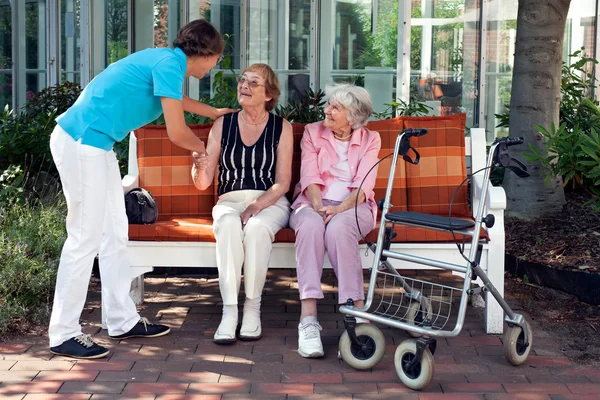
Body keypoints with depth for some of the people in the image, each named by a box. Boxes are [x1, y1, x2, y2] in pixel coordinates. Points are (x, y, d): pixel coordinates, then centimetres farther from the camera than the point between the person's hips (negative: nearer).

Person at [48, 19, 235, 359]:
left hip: (93, 144, 10)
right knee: (85, 238, -7)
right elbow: (177, 133, -11)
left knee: (115, 233, 13)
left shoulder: (166, 61, 17)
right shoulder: (170, 64, -12)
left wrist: (215, 113, 51)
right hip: (82, 143, -10)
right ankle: (63, 334, -1)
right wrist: (202, 147, 9)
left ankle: (123, 321, 20)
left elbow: (177, 99, 40)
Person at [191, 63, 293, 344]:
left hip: (270, 202, -1)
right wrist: (199, 167, -19)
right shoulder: (222, 125, 7)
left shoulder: (281, 128, 4)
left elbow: (283, 182, -2)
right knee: (228, 225, -35)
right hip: (230, 200, 1)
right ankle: (229, 311, -34)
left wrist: (256, 207, -18)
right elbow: (203, 184, 5)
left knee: (256, 227, -36)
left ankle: (253, 308, -24)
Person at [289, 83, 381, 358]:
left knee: (339, 227, -38)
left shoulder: (370, 140, 12)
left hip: (353, 206, -1)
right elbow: (309, 176, 1)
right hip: (313, 203, 1)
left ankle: (356, 311, -40)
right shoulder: (313, 132, 14)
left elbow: (364, 184, -3)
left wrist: (341, 208, -22)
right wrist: (318, 205, -20)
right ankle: (308, 318, -46)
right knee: (310, 224, -37)